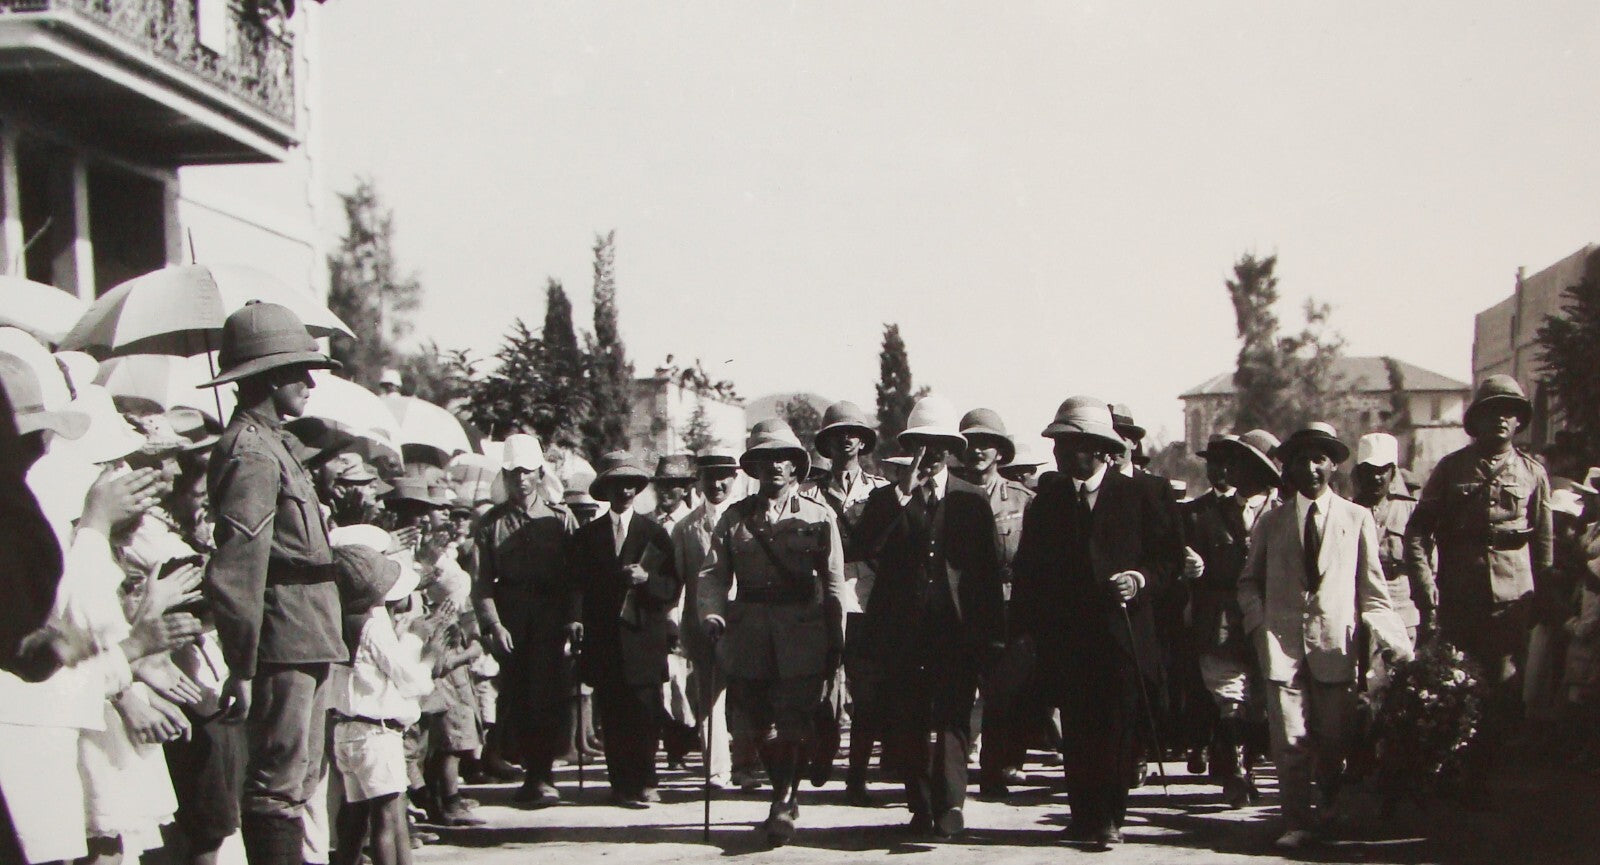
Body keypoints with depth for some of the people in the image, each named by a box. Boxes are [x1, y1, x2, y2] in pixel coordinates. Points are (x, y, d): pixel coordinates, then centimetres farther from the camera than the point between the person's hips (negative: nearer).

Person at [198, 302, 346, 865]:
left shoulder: (272, 444, 18)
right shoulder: (251, 454, -15)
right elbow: (234, 574, -21)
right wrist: (242, 667, -21)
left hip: (306, 647, 10)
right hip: (285, 646, -10)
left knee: (297, 785, 16)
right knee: (279, 787, -7)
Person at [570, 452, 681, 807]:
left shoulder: (654, 533, 11)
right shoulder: (587, 535, 14)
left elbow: (673, 588, 6)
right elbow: (578, 587, 12)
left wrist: (647, 579, -12)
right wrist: (576, 618, -4)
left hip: (643, 638, -1)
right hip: (603, 641, 1)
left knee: (645, 715, -6)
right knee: (612, 718, -1)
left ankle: (643, 782, 3)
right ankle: (622, 783, 4)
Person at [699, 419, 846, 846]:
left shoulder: (818, 516, 6)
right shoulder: (735, 517, 11)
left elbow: (833, 583, 4)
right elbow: (714, 572, 6)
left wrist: (835, 642, 0)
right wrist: (712, 613, -13)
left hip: (802, 633, -3)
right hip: (749, 632, 3)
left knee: (793, 721, -10)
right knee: (757, 722, 7)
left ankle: (783, 803, -3)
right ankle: (786, 796, 25)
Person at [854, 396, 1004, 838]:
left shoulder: (973, 499, 11)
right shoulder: (886, 499, 12)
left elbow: (990, 569, 9)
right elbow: (867, 547, -8)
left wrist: (991, 635, 3)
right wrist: (903, 494, -12)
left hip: (956, 631, -1)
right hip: (902, 633, 2)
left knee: (952, 719, -11)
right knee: (906, 725, 1)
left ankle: (949, 806, -14)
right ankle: (922, 807, 10)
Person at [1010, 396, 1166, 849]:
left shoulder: (1136, 496, 4)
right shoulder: (1047, 499, 12)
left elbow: (1164, 557, 6)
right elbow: (1027, 569, 12)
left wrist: (1141, 581, -15)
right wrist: (1026, 625, 4)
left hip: (1123, 637, -2)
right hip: (1066, 637, 2)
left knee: (1119, 731, -4)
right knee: (1077, 734, 1)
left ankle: (1109, 817, 8)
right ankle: (1086, 818, 10)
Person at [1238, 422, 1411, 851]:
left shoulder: (1358, 518, 11)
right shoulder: (1271, 522, 14)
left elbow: (1371, 589, 9)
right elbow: (1249, 581, 20)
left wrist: (1392, 638, -3)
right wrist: (1258, 623, 3)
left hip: (1336, 644, 0)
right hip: (1283, 643, 1)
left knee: (1334, 741, 2)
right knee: (1291, 741, -6)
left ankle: (1338, 814, 25)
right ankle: (1297, 824, -1)